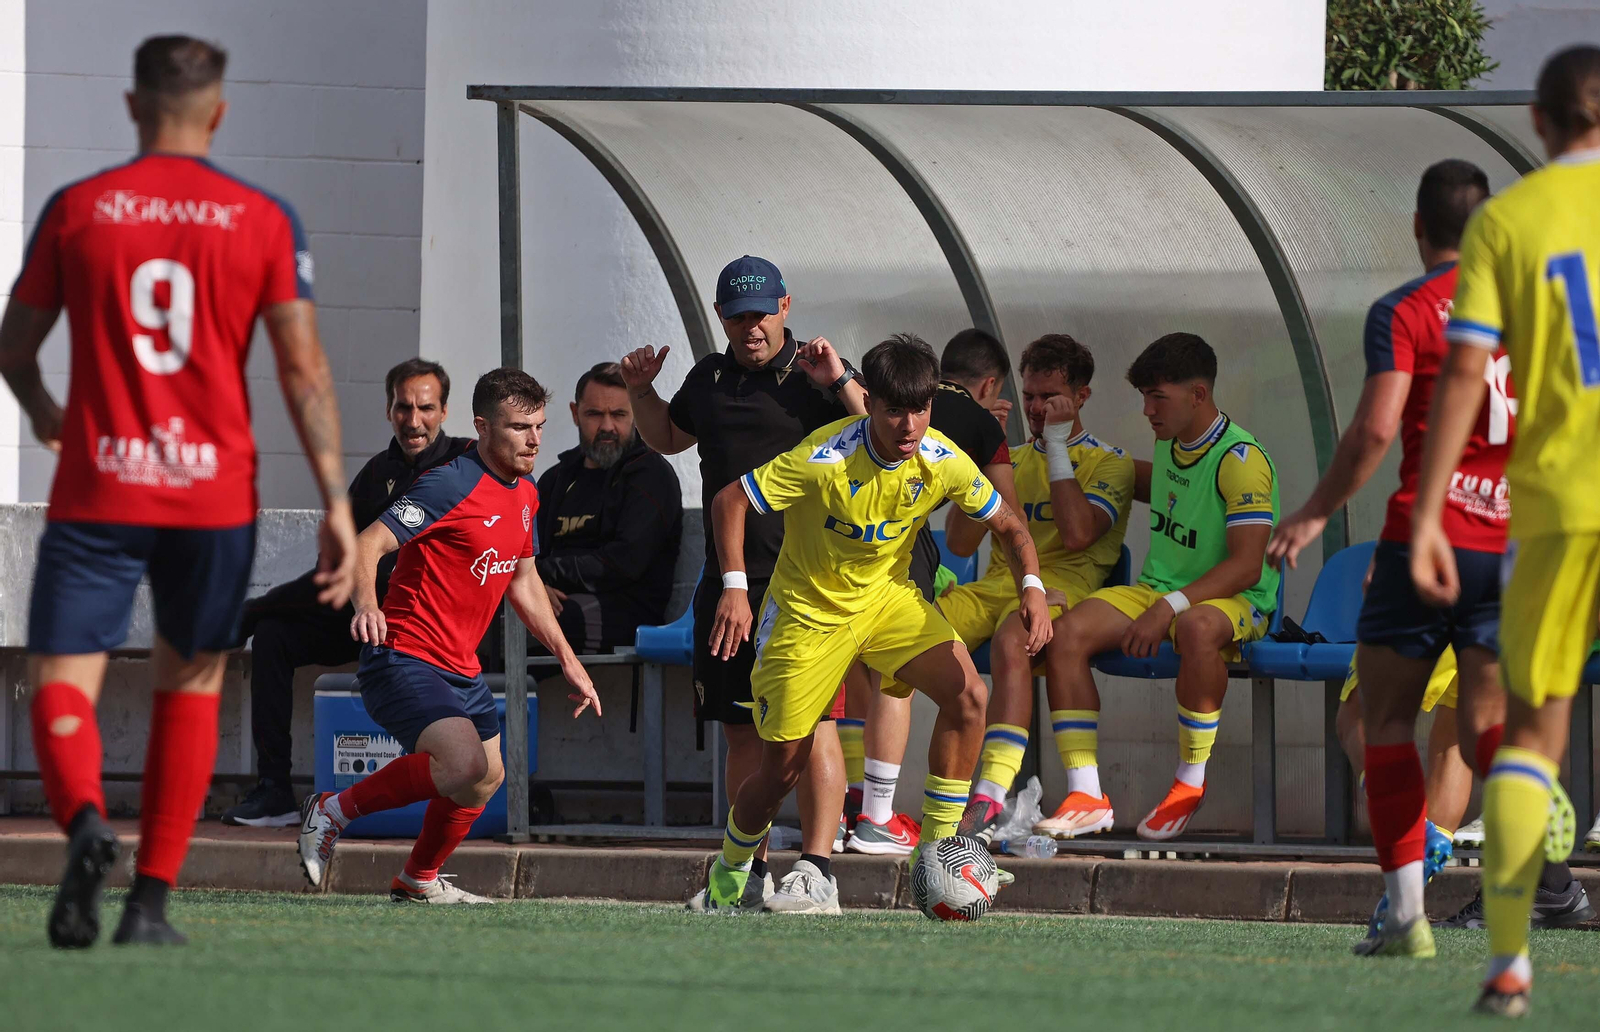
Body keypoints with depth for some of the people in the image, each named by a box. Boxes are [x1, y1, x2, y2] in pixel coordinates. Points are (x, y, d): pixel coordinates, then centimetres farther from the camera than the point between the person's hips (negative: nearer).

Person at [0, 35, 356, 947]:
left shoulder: (77, 209, 1)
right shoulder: (265, 221, 0)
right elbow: (304, 368, -6)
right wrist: (338, 505, -6)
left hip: (97, 491, -1)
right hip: (217, 492, 1)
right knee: (192, 683, 18)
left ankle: (86, 824, -32)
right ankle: (152, 900, 14)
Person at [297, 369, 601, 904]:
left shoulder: (525, 494, 11)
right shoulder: (451, 485, -17)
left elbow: (523, 581, 26)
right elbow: (368, 544, -22)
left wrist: (567, 659, 25)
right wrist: (366, 604, -42)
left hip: (461, 668, 10)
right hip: (404, 657, -10)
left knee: (487, 776, 21)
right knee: (466, 765, -29)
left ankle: (419, 880, 43)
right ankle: (334, 810, -11)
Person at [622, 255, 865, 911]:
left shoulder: (816, 377, -1)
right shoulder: (710, 378, 16)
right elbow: (667, 438, 34)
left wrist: (842, 384, -21)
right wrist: (641, 392, 17)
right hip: (728, 580, 6)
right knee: (742, 730, 9)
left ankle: (816, 871, -11)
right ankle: (751, 873, 15)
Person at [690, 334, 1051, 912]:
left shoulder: (944, 463, -15)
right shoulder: (825, 459, -27)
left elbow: (1008, 526, -2)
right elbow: (730, 501, -20)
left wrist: (1031, 586, -21)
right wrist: (734, 588, -29)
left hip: (888, 598, 3)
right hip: (809, 610, -3)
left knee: (968, 696, -21)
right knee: (783, 765, -1)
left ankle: (935, 851, -12)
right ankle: (729, 874, 28)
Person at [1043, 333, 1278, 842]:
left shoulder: (1240, 461, -16)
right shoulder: (1168, 444, 11)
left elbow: (1246, 566, -22)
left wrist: (1170, 608, -29)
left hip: (1233, 600, -8)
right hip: (1159, 587, 8)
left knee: (1197, 629, -44)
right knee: (1066, 633, -18)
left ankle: (1191, 781, -26)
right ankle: (1086, 795, -21)